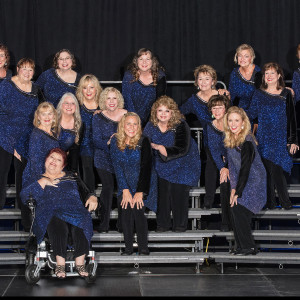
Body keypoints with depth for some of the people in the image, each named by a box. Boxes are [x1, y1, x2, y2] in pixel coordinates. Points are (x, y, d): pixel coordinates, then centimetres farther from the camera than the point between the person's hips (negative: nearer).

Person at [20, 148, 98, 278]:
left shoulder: (71, 177, 31)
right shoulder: (39, 179, 25)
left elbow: (85, 192, 25)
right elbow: (24, 194, 7)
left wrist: (92, 198, 1)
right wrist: (43, 182, 3)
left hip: (74, 211, 2)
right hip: (50, 213, -1)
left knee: (80, 223, -37)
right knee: (58, 223, -40)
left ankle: (80, 261, -39)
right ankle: (60, 263, -40)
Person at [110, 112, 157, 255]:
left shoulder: (143, 141, -13)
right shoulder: (115, 141, -5)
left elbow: (146, 167, -15)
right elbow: (117, 166, -5)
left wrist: (140, 191, -19)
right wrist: (125, 190, -12)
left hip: (143, 182, -3)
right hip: (125, 183, 3)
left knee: (137, 210, -18)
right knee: (126, 210, -14)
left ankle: (143, 248, -11)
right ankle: (128, 247, -7)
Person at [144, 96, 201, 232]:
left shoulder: (180, 126, -23)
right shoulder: (151, 126, -7)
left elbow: (182, 150, -29)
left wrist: (159, 147, -34)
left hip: (183, 166, -4)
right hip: (163, 166, 4)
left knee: (179, 192, -8)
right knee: (163, 192, -3)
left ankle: (180, 225, 7)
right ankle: (162, 224, 10)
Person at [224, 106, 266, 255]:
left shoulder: (247, 142, -19)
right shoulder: (230, 140, 6)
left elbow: (245, 169, -20)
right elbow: (232, 165, 8)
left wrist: (238, 193, -20)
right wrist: (233, 188, 1)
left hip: (254, 182, -8)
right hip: (241, 181, 8)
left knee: (238, 208, -15)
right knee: (235, 211, 2)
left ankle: (248, 247, -6)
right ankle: (242, 247, 10)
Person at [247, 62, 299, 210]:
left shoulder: (286, 94, 4)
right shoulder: (259, 94, 7)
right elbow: (251, 114, 7)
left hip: (281, 139, -1)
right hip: (264, 139, 1)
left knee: (277, 169, -8)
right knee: (268, 170, -1)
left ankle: (285, 202, 7)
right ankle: (270, 203, 10)